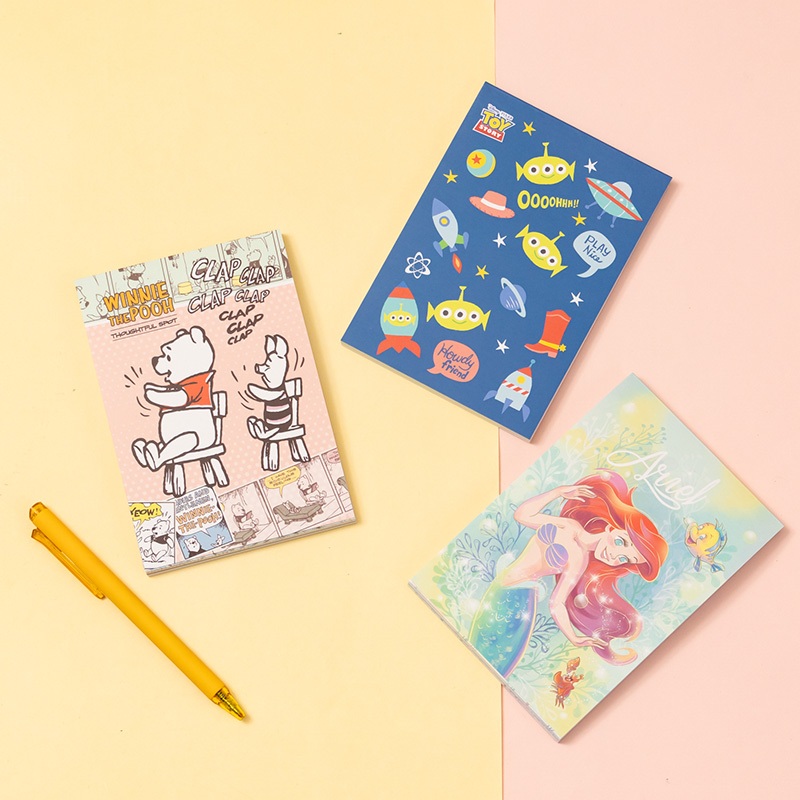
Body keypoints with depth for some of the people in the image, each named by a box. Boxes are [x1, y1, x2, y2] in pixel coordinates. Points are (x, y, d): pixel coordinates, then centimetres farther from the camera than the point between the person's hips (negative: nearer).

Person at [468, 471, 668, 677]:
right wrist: (559, 491, 2)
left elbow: (557, 604, -13)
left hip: (515, 597, -5)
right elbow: (523, 514, 5)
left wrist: (575, 639, -22)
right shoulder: (569, 525, -3)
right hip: (499, 588, 5)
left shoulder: (580, 561, -16)